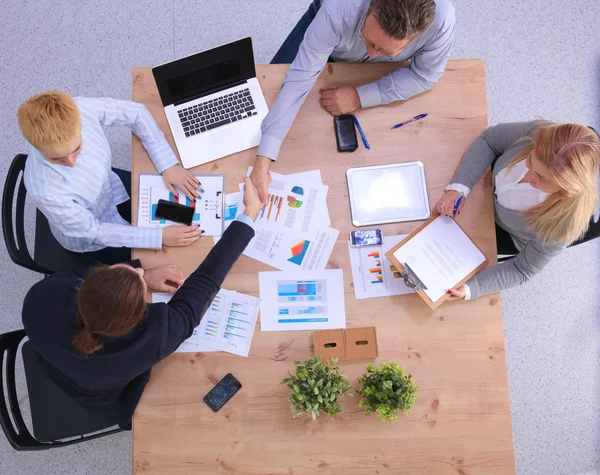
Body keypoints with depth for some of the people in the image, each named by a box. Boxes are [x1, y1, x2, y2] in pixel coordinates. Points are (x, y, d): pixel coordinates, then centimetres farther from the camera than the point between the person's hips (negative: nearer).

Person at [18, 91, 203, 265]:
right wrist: (159, 236, -29)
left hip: (111, 187, 5)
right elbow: (91, 231, -26)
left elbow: (136, 112, -14)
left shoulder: (81, 108, -32)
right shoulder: (45, 190, -42)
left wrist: (168, 165, -20)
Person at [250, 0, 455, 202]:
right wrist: (262, 161, -51)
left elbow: (425, 75, -26)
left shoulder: (441, 19, -43)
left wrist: (360, 96, -37)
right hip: (328, 25, 0)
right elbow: (299, 79, -46)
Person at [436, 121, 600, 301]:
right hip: (494, 183, 3)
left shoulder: (561, 225, -44)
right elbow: (489, 139, -20)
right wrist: (459, 187, -34)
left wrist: (468, 288, -37)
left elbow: (522, 269, -27)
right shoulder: (539, 134, -38)